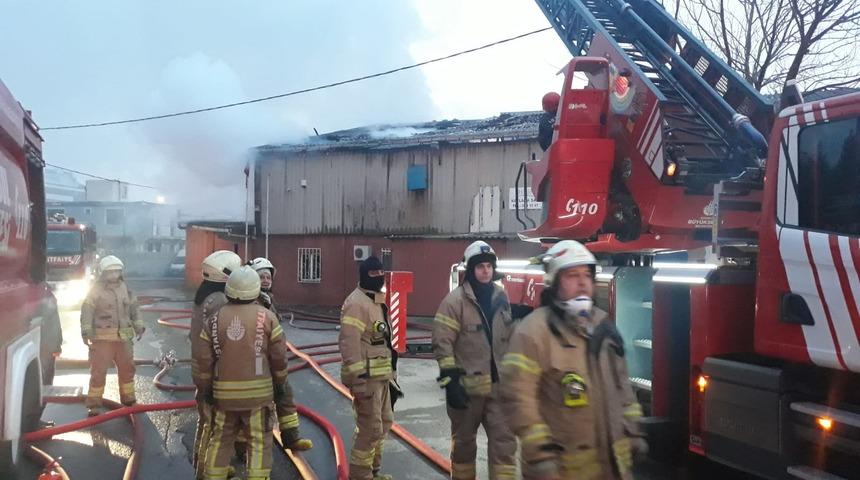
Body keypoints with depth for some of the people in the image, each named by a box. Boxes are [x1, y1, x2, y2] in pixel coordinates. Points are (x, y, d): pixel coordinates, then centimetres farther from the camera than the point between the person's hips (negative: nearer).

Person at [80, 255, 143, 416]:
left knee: (127, 368, 13)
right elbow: (87, 311, -13)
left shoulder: (125, 288, 9)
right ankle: (94, 404, 5)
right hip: (102, 338, -5)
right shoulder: (96, 290, -7)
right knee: (98, 371, -3)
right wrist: (86, 331, -21)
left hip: (123, 337, 5)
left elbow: (133, 308, 19)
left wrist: (138, 326, 16)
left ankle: (129, 400, 28)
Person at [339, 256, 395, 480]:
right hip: (366, 377, -10)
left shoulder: (377, 300, 15)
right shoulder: (357, 303, -17)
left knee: (384, 422, 19)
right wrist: (358, 378, -27)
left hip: (380, 375, 10)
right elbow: (348, 343, -24)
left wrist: (390, 371, 24)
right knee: (370, 428, -6)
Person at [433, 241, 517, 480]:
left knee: (504, 441, 2)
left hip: (498, 384, 4)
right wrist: (451, 380, -19)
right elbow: (442, 343, -15)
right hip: (467, 385, -4)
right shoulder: (456, 299, -12)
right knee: (464, 441, 13)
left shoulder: (501, 297, 6)